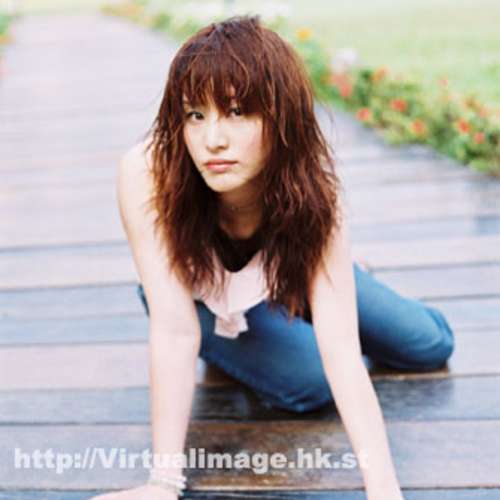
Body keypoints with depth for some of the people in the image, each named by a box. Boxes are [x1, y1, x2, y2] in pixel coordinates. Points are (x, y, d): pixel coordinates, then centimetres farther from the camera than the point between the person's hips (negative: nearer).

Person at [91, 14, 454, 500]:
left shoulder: (313, 195, -35)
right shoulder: (147, 174, -41)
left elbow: (342, 350, -42)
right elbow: (175, 329, -41)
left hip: (283, 276, 2)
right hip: (197, 293, -2)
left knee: (432, 346, 3)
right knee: (307, 382, -26)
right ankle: (224, 345, 6)